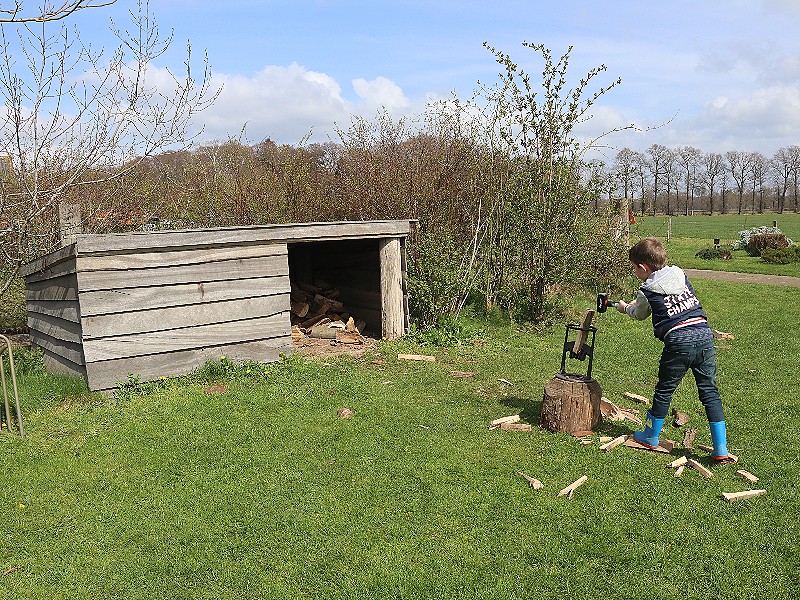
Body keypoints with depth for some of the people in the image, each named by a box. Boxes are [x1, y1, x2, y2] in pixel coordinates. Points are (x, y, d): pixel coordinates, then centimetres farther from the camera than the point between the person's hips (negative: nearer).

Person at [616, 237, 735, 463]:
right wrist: (638, 302, 43)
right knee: (710, 392, 9)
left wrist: (625, 307, 40)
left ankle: (650, 436, 29)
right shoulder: (680, 274, 13)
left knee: (664, 390, 12)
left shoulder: (647, 291, -2)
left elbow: (639, 314, 19)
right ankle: (721, 450, 10)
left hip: (678, 342, -5)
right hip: (704, 335, 5)